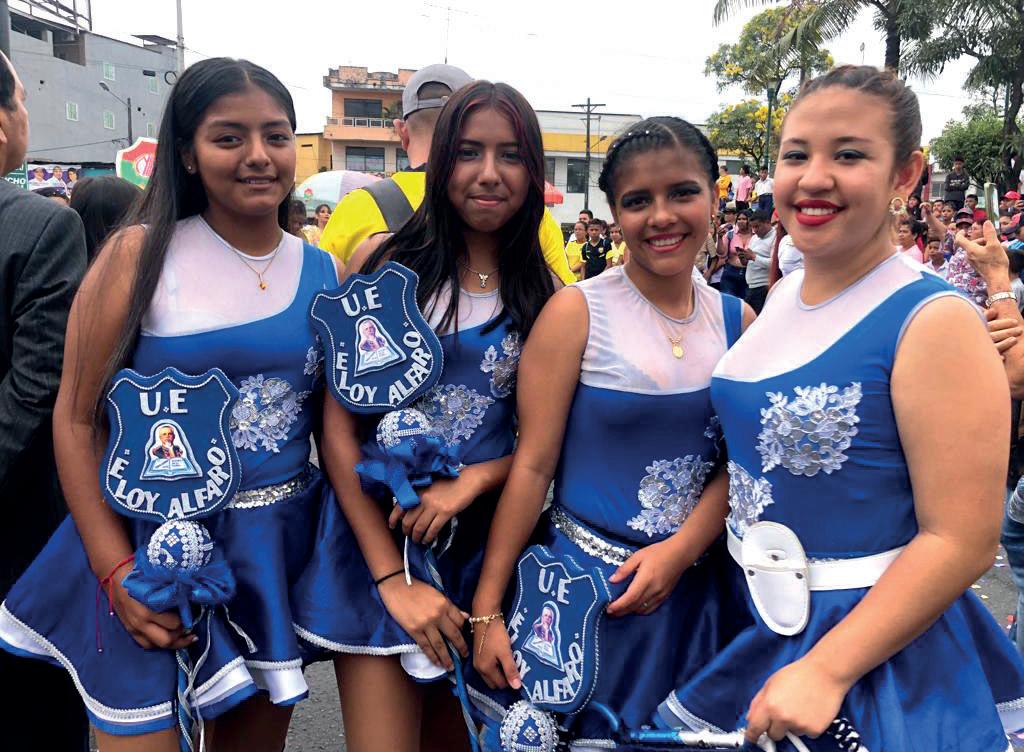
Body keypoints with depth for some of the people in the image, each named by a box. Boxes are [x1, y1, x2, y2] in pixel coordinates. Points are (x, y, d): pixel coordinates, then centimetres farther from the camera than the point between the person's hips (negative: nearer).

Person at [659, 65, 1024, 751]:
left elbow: (963, 540, -20)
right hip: (754, 620, 7)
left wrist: (825, 670, -22)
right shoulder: (781, 295, 1)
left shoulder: (934, 322, -19)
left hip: (874, 643, -6)